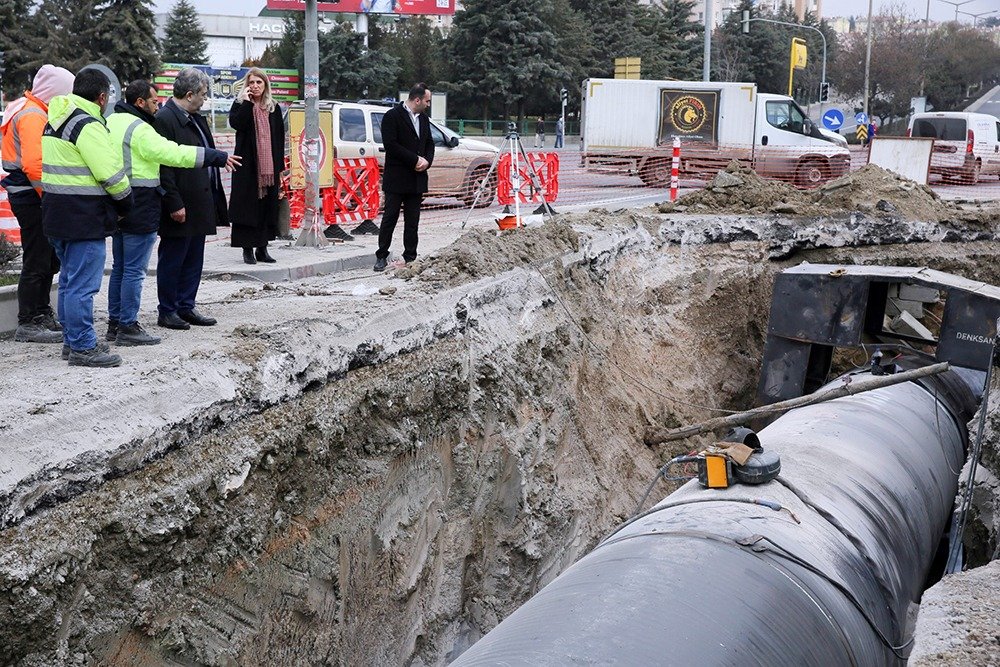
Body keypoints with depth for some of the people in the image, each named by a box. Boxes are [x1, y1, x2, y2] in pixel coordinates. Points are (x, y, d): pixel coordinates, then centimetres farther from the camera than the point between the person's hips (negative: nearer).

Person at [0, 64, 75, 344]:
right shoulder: (33, 116, -16)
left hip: (28, 195, 10)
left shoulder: (29, 110, 17)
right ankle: (28, 325, 2)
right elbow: (33, 163, -26)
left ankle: (41, 314, 27)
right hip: (32, 197, -10)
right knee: (37, 262, -4)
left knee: (48, 258, 17)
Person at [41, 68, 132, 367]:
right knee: (82, 285, -4)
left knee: (69, 281, 18)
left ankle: (72, 340, 26)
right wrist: (125, 204, -2)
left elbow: (64, 167, 14)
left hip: (57, 214, 10)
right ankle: (82, 348, 0)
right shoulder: (88, 125, -16)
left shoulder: (56, 120, 13)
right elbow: (111, 173, -19)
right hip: (84, 218, -10)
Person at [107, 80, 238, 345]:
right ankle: (128, 327, -1)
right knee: (134, 270, -4)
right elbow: (174, 153, -23)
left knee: (119, 268, 15)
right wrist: (218, 158, -19)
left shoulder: (111, 122, 13)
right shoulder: (139, 129, -17)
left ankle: (115, 323, 21)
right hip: (139, 211, -10)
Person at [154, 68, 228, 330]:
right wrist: (174, 204, -21)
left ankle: (186, 307, 25)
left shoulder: (196, 119, 15)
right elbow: (163, 166, -18)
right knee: (172, 260, 3)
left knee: (193, 260, 15)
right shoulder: (164, 119, -14)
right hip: (181, 207, -9)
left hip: (200, 205, 9)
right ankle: (167, 311, 12)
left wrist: (214, 199, 15)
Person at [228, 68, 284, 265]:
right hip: (247, 165, -3)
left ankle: (262, 248, 14)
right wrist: (247, 101, -15)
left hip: (269, 165, 3)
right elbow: (235, 123, -16)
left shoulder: (273, 108, 12)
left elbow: (279, 138, 11)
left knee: (268, 205, 5)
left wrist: (279, 166, 6)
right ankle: (247, 249, 3)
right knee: (248, 205, -3)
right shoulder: (240, 105, 4)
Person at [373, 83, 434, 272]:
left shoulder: (423, 118, 14)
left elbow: (429, 143, 19)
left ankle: (410, 257, 14)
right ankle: (382, 256, 6)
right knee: (390, 217, -2)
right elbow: (390, 144, -16)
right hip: (396, 178, -6)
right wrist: (415, 160, -16)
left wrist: (427, 161, -2)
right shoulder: (392, 116, -9)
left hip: (417, 178, 6)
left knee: (412, 221, 8)